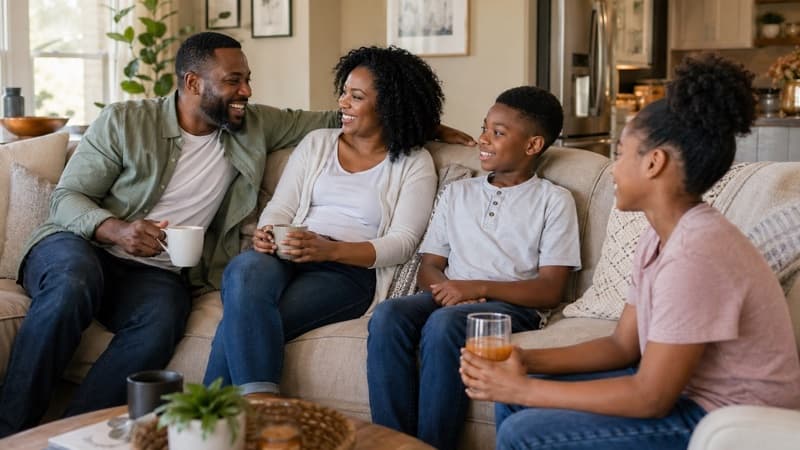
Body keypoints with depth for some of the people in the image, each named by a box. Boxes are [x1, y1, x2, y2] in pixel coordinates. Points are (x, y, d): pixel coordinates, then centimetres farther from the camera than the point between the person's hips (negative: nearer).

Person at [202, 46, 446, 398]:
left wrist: (329, 249, -18)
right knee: (245, 270, -35)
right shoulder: (317, 143, 19)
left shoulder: (414, 164, 7)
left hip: (351, 271, -3)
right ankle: (261, 401, -37)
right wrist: (266, 233, -11)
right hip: (288, 257, 4)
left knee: (244, 322, -30)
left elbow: (402, 242, -3)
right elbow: (280, 207, 15)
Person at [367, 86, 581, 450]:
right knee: (387, 315, -28)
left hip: (511, 305, -4)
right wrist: (446, 288, -9)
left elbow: (550, 290, -2)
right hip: (450, 299, 4)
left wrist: (479, 288, -15)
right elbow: (428, 269, 16)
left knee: (443, 324, -36)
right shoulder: (457, 192, 22)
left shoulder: (554, 200, 7)